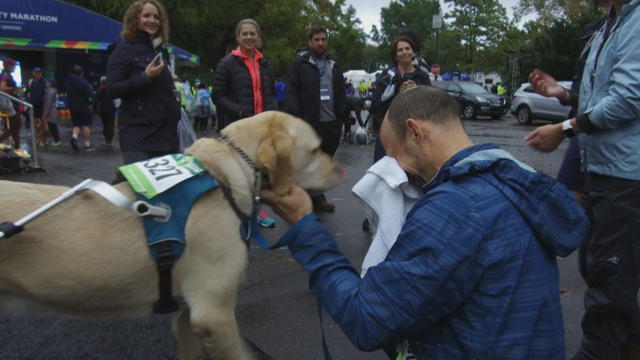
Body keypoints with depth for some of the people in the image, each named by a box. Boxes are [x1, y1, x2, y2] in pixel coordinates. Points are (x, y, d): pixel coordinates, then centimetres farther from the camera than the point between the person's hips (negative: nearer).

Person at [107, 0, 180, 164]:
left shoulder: (161, 50, 15)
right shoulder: (124, 49, -5)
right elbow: (112, 90, -13)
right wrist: (145, 77, -21)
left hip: (166, 130, 7)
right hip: (138, 132, -7)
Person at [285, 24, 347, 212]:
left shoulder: (333, 65, 17)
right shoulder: (300, 63, 1)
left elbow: (340, 92, 19)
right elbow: (291, 91, -5)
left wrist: (342, 115, 8)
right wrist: (295, 116, -14)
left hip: (332, 122, 5)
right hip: (309, 123, -5)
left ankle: (318, 198, 26)